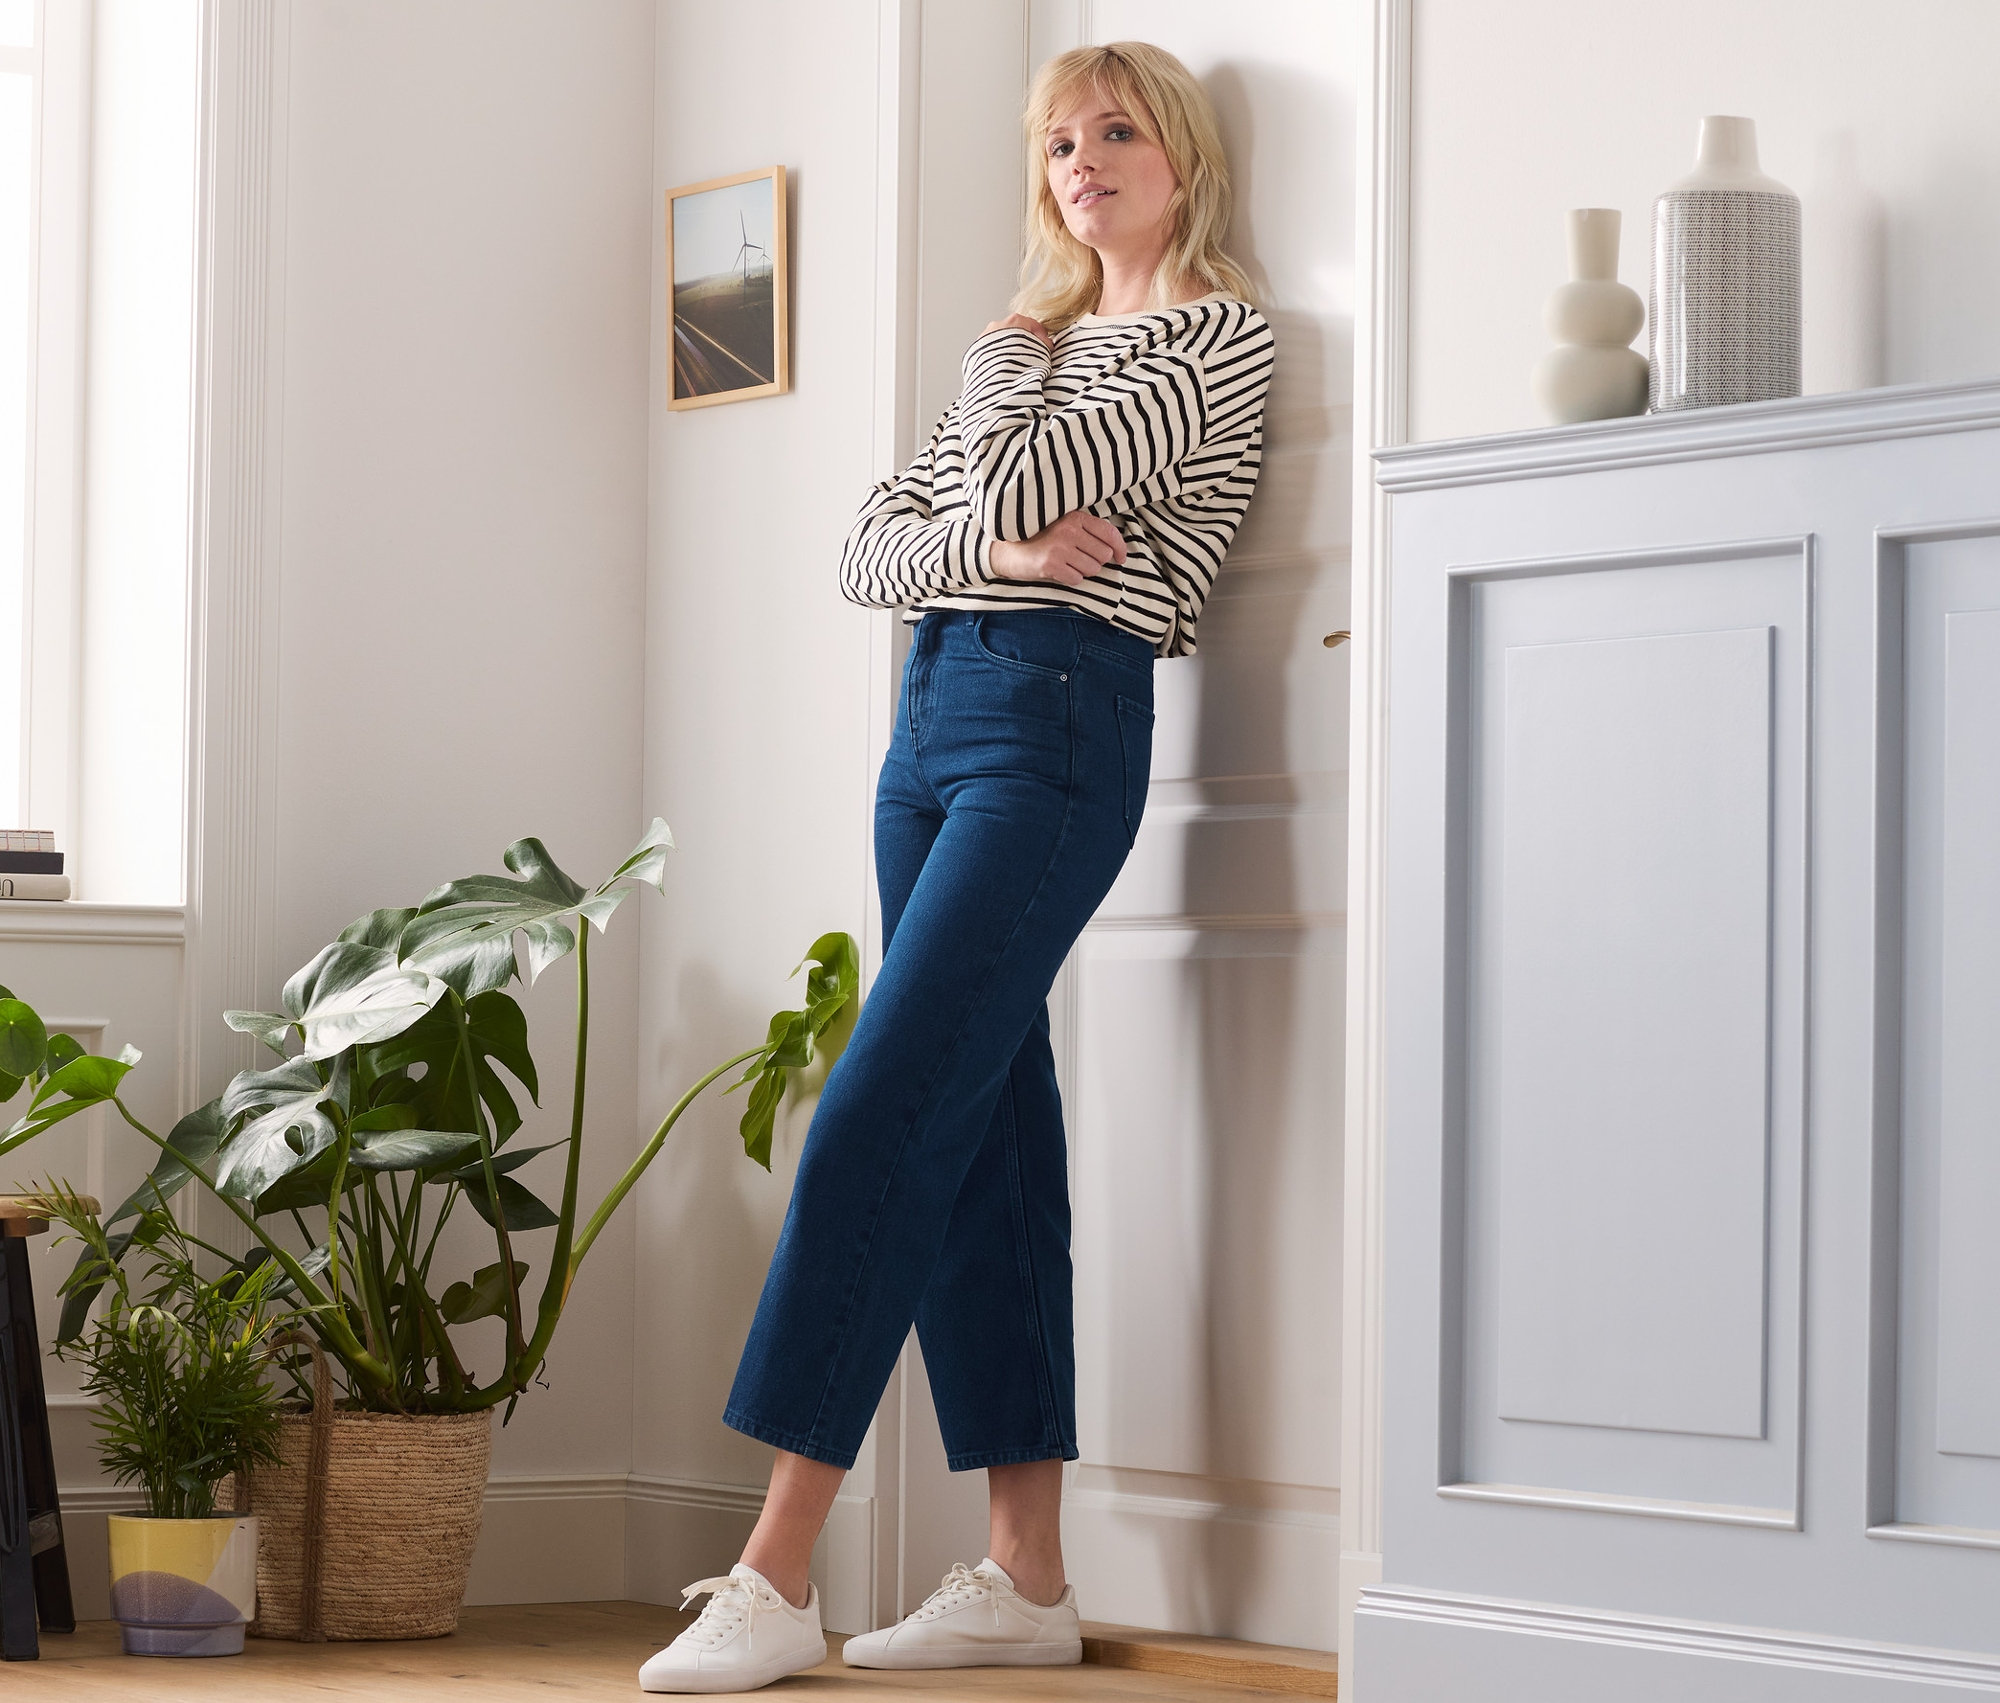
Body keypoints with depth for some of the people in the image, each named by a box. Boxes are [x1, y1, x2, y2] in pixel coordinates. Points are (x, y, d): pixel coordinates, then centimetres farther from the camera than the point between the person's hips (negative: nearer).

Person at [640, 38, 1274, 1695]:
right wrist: (999, 549, -7)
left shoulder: (1222, 333, 1)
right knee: (984, 1133, 4)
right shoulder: (1019, 345, 24)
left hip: (1060, 718, -8)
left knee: (883, 1113, -16)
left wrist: (1020, 377, 10)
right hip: (932, 712, 8)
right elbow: (873, 544, 14)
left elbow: (1026, 479, -12)